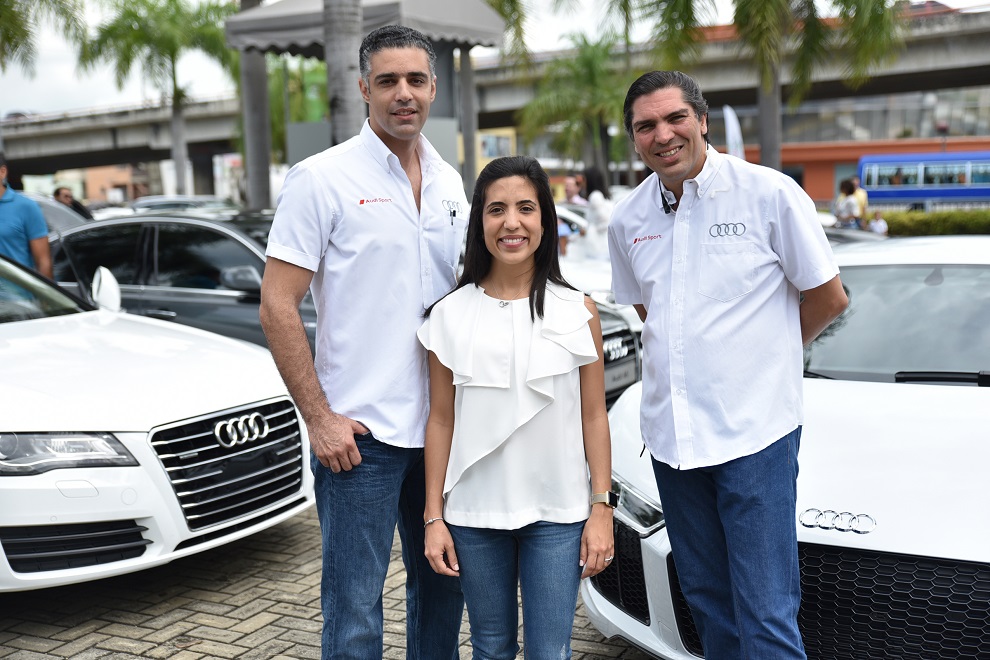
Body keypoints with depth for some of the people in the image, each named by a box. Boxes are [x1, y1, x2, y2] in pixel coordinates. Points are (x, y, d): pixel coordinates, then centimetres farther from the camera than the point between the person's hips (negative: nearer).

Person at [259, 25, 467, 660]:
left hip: (441, 427, 6)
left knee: (444, 590, 17)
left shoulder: (449, 183, 11)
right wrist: (319, 418, -14)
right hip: (359, 434, -5)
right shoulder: (323, 178, -7)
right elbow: (278, 306, -10)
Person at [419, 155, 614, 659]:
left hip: (557, 513, -1)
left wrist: (601, 508, -3)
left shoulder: (578, 311, -1)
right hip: (474, 513, 1)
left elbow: (594, 417, 1)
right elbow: (441, 420, 2)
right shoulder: (450, 315, 0)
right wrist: (433, 517, 1)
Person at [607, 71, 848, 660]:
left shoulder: (770, 193, -7)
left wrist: (764, 353, 11)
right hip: (670, 433, 5)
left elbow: (829, 298, 1)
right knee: (707, 599, 17)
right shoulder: (628, 220, 6)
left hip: (754, 430, -5)